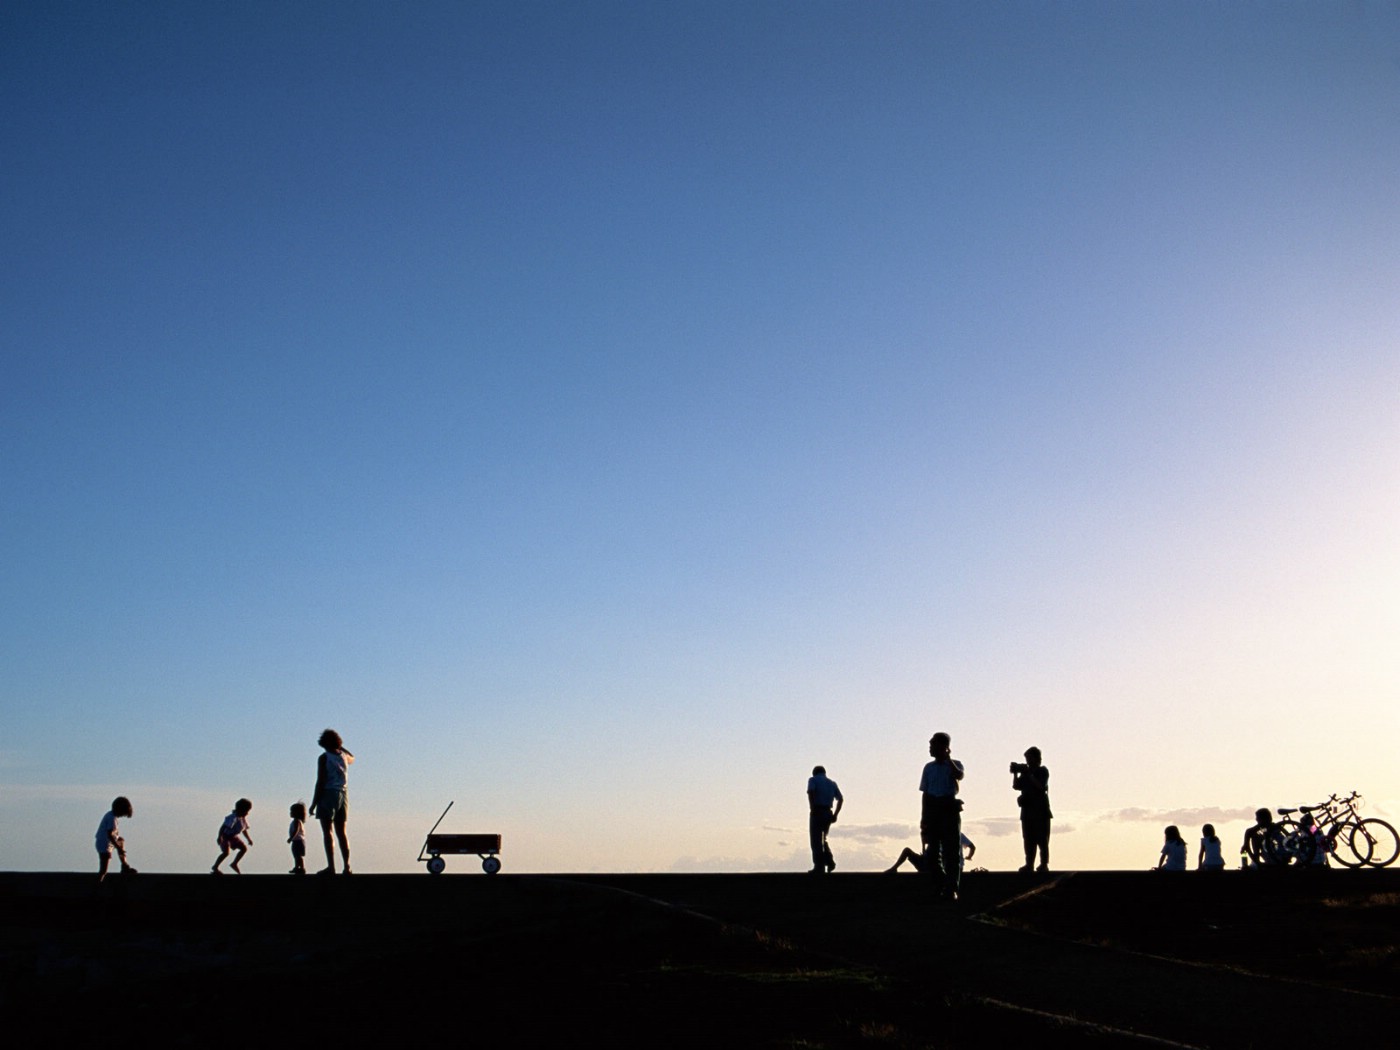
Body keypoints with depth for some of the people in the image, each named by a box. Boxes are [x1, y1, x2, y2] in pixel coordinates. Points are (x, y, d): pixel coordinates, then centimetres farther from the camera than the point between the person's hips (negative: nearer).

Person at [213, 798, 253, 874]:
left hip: (234, 837, 9)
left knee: (244, 848, 4)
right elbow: (223, 827, -32)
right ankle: (215, 868, -8)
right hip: (225, 836, -9)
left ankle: (234, 864, 16)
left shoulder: (243, 819, 0)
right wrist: (220, 837, -39)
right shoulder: (233, 818, -28)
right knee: (226, 852, -22)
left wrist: (249, 839, 10)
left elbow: (244, 830, 13)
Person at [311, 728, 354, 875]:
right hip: (343, 795, 6)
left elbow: (320, 782, -12)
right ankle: (347, 867, 3)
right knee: (341, 833, 9)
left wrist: (314, 803, -9)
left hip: (328, 794, -6)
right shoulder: (344, 756, 9)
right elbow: (352, 757, 35)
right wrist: (340, 747, 36)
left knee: (327, 833, -6)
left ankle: (331, 867, -14)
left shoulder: (324, 758, -8)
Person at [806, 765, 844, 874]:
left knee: (816, 841, 0)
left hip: (817, 812, -5)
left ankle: (819, 868, -2)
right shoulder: (832, 783, 20)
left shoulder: (812, 779, 5)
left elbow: (811, 792, -16)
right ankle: (829, 861, 6)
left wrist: (812, 809, -15)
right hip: (828, 813, 5)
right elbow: (840, 799, 9)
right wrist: (835, 814, 5)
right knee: (823, 840, 21)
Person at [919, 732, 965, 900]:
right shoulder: (929, 768, 14)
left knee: (951, 851, -6)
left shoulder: (954, 764, 4)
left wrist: (948, 758, -12)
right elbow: (925, 794, 13)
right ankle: (943, 882, 19)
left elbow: (959, 775, -21)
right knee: (931, 851, 2)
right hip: (933, 811, 4)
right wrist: (924, 818, 9)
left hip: (950, 810, -4)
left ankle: (951, 889, -4)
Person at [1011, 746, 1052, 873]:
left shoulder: (1043, 771, 0)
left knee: (1042, 839, -7)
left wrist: (1029, 774, -18)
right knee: (1028, 840, 4)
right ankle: (1029, 865, 6)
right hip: (1027, 811, 6)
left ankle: (1044, 865, -8)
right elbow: (1016, 786, 9)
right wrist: (1015, 774, -4)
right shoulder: (1025, 772, 16)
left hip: (1040, 811, -6)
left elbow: (1040, 786, -16)